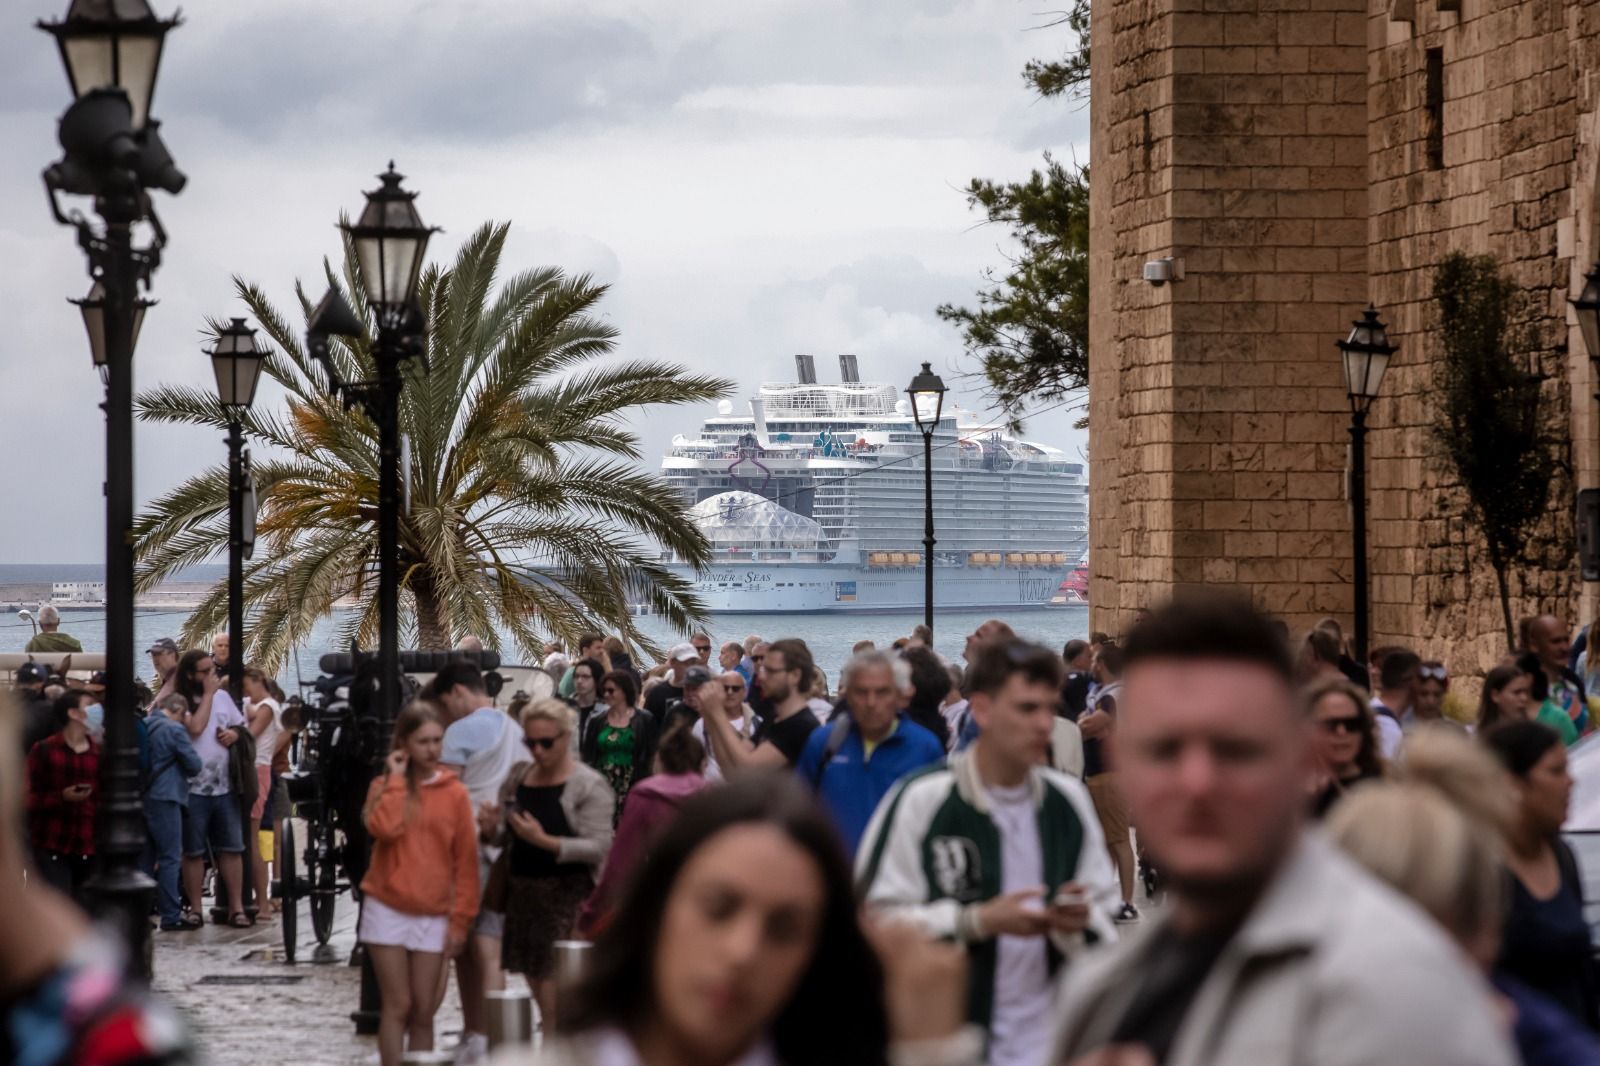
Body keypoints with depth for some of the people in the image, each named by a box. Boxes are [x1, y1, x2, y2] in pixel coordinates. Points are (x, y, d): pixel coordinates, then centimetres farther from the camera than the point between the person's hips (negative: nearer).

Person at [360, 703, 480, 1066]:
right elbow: (384, 828, -20)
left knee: (423, 1011, 4)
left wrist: (460, 920, 0)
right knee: (398, 1006, -3)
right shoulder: (386, 787, 3)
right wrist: (397, 779, -11)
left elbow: (466, 862, 4)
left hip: (433, 915, 1)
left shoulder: (455, 793, 3)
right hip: (388, 909, -1)